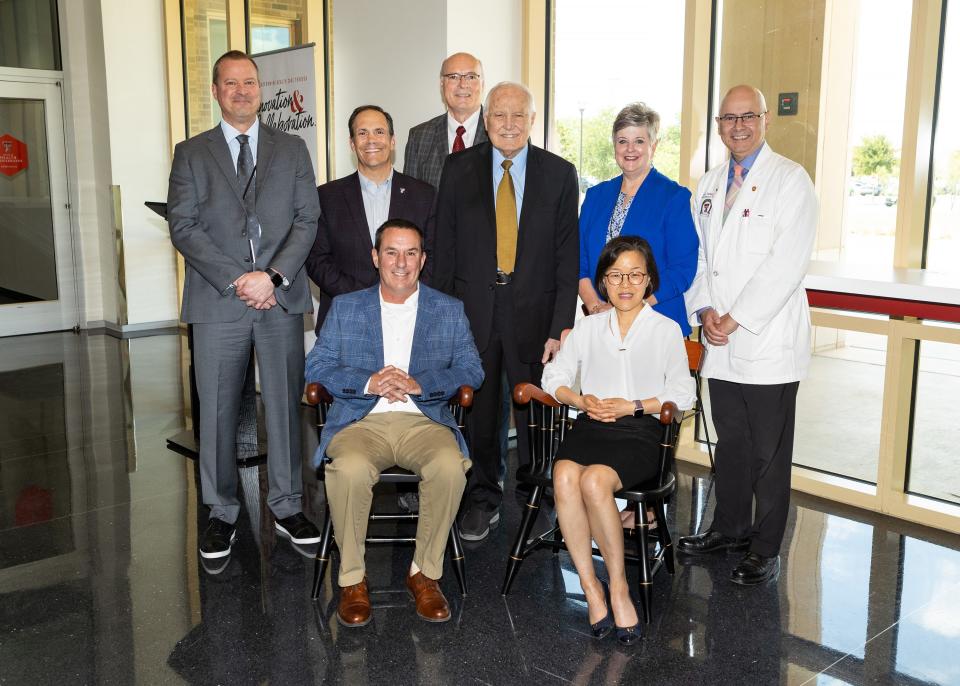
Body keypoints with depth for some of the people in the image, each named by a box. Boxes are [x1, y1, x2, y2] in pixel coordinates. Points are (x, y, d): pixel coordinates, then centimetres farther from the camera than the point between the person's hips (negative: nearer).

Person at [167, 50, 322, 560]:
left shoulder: (291, 150, 11)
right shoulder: (191, 153, 8)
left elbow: (307, 220, 3)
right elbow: (182, 226, -2)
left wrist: (273, 277, -12)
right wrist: (237, 280, -13)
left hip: (281, 298, 1)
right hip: (217, 303, 0)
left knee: (285, 405, 6)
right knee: (217, 411, 5)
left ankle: (286, 506, 18)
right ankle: (222, 513, 18)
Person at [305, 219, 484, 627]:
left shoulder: (450, 310, 15)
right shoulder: (345, 308, 15)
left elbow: (471, 371, 7)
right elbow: (316, 367, 7)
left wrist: (419, 384, -11)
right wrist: (368, 382, -11)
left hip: (424, 420, 1)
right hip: (361, 421, 0)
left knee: (451, 466, -32)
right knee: (350, 469, -34)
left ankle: (425, 573, -11)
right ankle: (352, 578, -13)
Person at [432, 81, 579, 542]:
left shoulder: (559, 174, 1)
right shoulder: (459, 169, 3)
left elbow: (567, 256, -2)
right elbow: (445, 248, 4)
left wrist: (561, 327, -8)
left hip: (533, 311, -1)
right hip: (472, 309, 1)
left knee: (535, 414, 7)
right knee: (477, 409, 10)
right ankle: (482, 500, 28)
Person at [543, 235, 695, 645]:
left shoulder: (666, 330, 10)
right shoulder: (588, 327, 20)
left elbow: (683, 394, 4)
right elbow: (554, 376, 14)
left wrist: (632, 405, -10)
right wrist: (582, 400, -6)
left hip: (641, 430, -3)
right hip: (590, 424, 3)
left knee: (595, 480, -34)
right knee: (564, 476, -31)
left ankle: (617, 585, -17)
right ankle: (591, 589, -23)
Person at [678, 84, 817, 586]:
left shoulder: (791, 180, -6)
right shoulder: (708, 185, 15)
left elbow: (787, 263, -14)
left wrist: (735, 318, -15)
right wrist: (705, 312, -3)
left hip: (768, 342, -6)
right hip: (720, 345, 6)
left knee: (769, 451, 2)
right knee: (730, 442, 16)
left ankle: (766, 548, 14)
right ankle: (730, 528, 31)